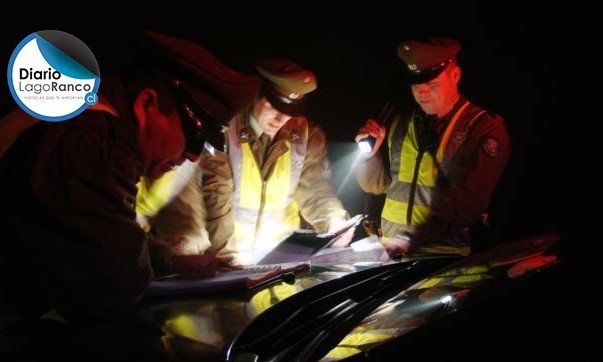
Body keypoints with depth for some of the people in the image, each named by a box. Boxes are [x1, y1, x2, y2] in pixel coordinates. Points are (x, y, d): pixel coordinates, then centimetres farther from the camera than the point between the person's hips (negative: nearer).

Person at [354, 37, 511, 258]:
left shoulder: (485, 128, -4)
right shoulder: (398, 118, 9)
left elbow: (465, 203, -14)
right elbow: (375, 185, 14)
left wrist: (411, 240, -21)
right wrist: (369, 154, -4)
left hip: (447, 256, -4)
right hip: (390, 251, 4)